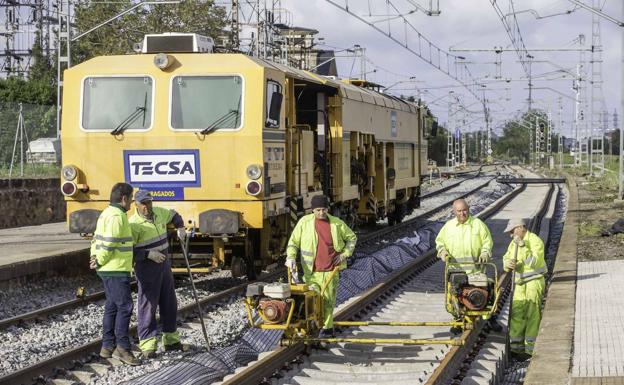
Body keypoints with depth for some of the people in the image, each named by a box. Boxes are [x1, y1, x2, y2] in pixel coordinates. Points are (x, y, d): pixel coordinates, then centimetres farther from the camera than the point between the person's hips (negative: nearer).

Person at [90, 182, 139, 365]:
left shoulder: (107, 213, 16)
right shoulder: (117, 216, -17)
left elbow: (96, 239, 16)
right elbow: (109, 243, -22)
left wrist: (95, 258, 4)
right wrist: (100, 262, -11)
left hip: (108, 270, 11)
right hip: (116, 270, -11)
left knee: (112, 307, 14)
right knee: (124, 307, -8)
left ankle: (107, 347, 19)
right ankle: (122, 348, -7)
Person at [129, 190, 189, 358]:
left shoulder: (159, 213, 2)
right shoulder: (134, 224, -18)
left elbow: (174, 215, 24)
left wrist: (180, 228, 8)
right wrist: (148, 254, -28)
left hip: (164, 265, 7)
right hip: (146, 268, -7)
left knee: (169, 303, 13)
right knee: (147, 305, -6)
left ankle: (171, 341, 24)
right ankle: (147, 346, -2)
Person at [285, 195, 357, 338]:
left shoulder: (337, 223, 3)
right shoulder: (305, 222, 0)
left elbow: (352, 237, 17)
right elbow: (293, 241, 5)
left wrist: (345, 254, 5)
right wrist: (291, 257, -10)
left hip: (330, 271, 1)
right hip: (311, 272, -1)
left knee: (328, 301, 5)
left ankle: (327, 328, 18)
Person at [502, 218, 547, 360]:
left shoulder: (535, 241, -14)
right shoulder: (514, 243, 10)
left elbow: (533, 262, -25)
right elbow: (506, 259, 8)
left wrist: (523, 246, -30)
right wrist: (508, 264, -15)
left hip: (534, 281, -8)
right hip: (519, 281, 8)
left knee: (532, 314, -7)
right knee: (516, 313, 5)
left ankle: (530, 348, -4)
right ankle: (516, 347, 11)